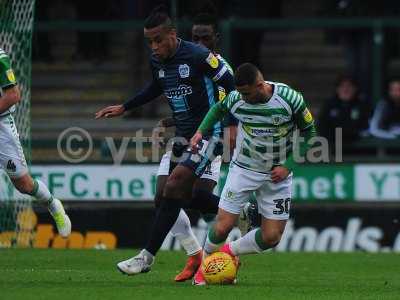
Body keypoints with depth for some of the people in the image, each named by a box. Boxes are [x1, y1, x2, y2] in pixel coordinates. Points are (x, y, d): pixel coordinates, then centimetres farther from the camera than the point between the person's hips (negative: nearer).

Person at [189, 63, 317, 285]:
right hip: (243, 169, 0)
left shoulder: (291, 99, -20)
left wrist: (288, 166, -13)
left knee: (271, 237, -4)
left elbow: (309, 132, -6)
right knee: (223, 227, -9)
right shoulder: (236, 99, -14)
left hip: (278, 175, 0)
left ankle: (229, 251, 23)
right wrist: (201, 131, -4)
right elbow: (218, 109, 11)